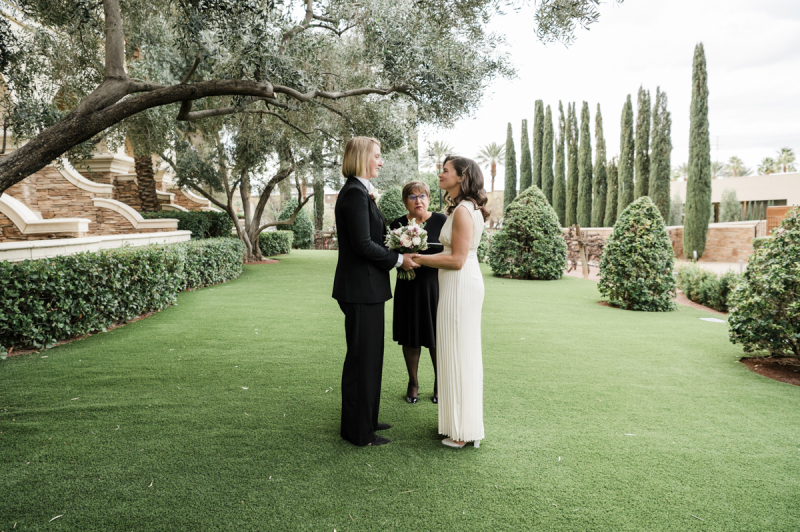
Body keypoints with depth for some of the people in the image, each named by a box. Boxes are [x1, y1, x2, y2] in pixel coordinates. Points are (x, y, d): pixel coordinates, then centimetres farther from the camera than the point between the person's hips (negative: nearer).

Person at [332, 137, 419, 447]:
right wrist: (398, 259, -11)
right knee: (362, 357, 0)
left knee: (367, 357, 18)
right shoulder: (355, 193, -16)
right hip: (361, 289, -10)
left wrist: (396, 255, 7)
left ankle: (364, 419, 31)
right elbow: (363, 245, -22)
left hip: (365, 287, 10)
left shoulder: (359, 192, 16)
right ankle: (358, 431, 13)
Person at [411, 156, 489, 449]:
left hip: (460, 285, -10)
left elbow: (457, 260, -20)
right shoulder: (464, 208, 14)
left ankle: (463, 430, 11)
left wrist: (420, 259, -13)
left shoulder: (463, 211, -17)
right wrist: (422, 255, 11)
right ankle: (465, 421, 29)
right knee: (463, 353, 16)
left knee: (459, 353, -1)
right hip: (461, 284, 10)